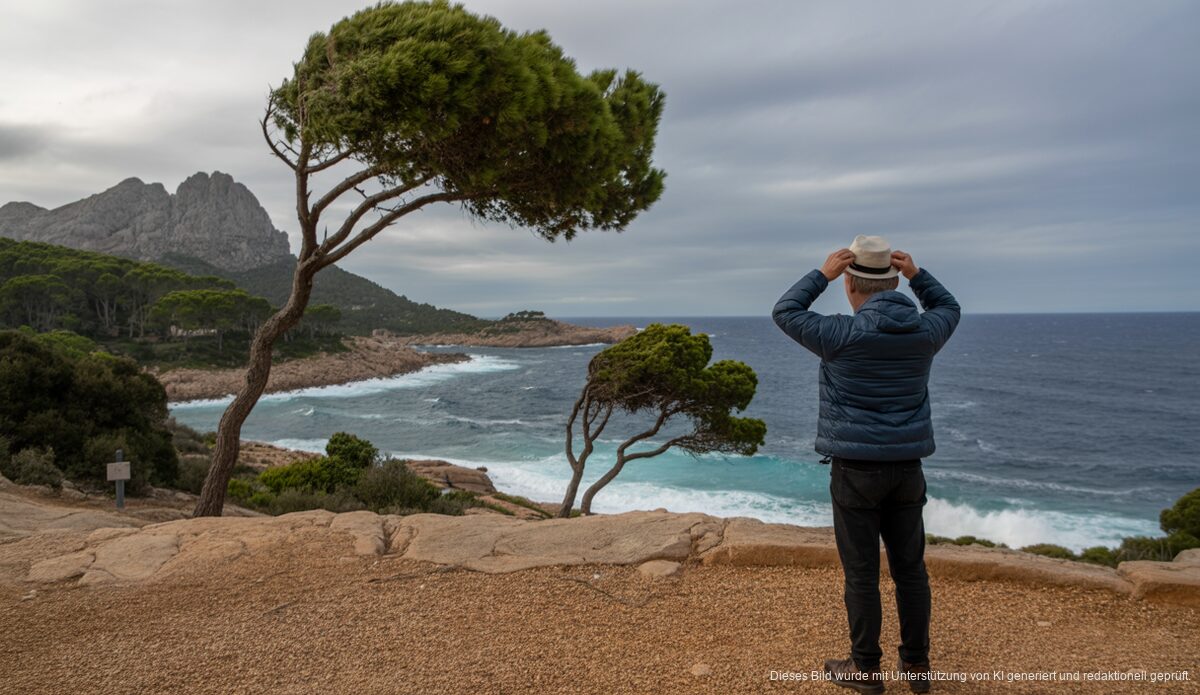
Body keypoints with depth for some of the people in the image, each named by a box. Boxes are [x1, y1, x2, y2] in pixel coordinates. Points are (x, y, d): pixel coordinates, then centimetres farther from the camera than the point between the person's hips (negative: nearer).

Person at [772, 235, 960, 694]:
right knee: (910, 567, 14)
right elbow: (949, 308, 24)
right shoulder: (924, 331, -1)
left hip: (855, 468, -4)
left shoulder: (843, 335, -14)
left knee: (861, 573, 5)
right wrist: (917, 274, 12)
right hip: (907, 467, 5)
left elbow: (785, 313, 0)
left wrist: (822, 274, 3)